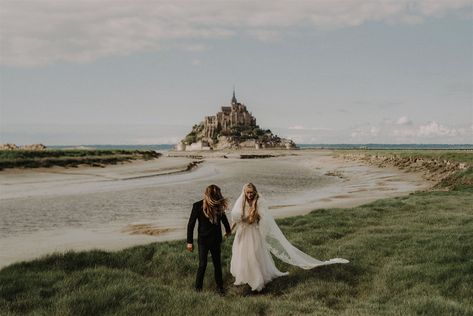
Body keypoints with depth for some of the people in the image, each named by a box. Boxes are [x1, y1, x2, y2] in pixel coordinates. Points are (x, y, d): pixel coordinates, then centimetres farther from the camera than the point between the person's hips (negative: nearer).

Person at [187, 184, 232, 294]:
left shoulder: (219, 205, -9)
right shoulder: (198, 206, -19)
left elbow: (223, 217, 13)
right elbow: (191, 224, -11)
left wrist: (228, 229, 30)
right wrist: (189, 242, -9)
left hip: (216, 240, 3)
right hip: (203, 240, -3)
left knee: (217, 264, 12)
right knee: (202, 264, 0)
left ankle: (219, 286, 28)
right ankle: (198, 287, 20)